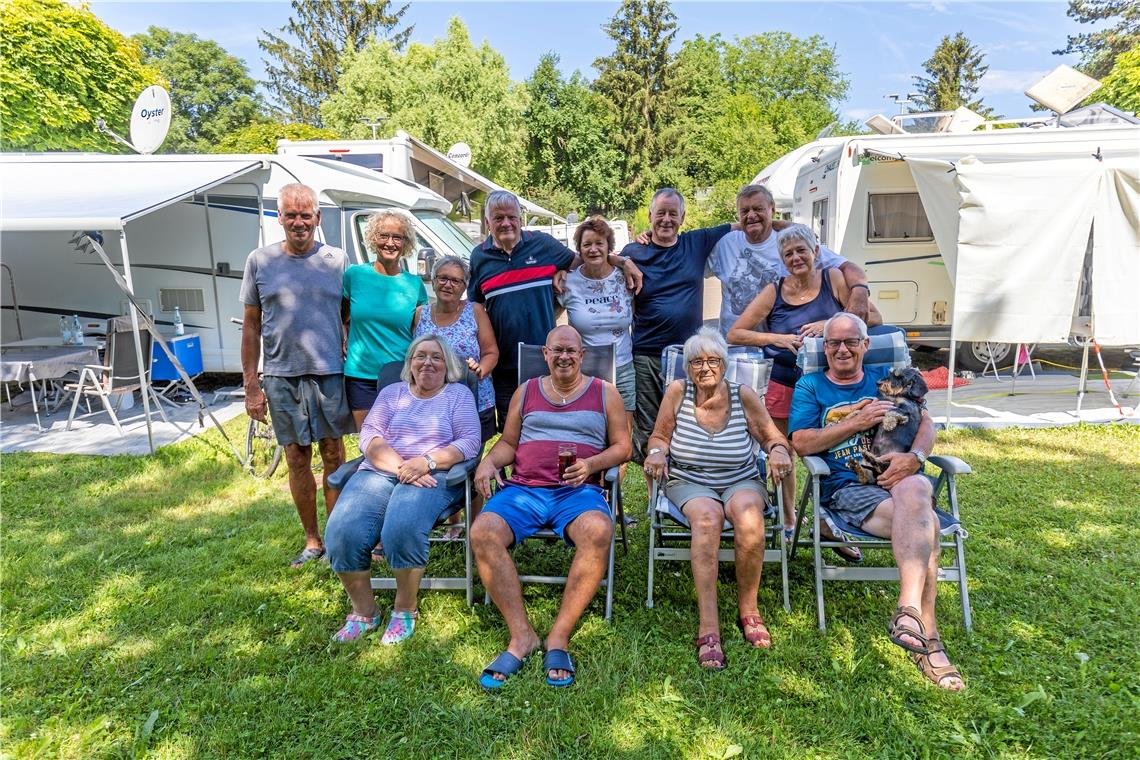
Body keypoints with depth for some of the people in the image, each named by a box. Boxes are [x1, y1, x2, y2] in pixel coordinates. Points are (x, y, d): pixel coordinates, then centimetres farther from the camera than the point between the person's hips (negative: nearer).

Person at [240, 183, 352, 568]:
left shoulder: (337, 260, 3)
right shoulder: (259, 262, 4)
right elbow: (250, 326, 7)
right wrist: (251, 384, 3)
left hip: (330, 373, -1)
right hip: (281, 377, 1)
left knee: (334, 455, 5)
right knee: (297, 459, 8)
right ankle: (312, 541, 22)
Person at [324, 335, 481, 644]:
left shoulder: (458, 393, 14)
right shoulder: (392, 392, 21)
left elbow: (470, 441, 0)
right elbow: (369, 435, 6)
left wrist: (426, 462, -15)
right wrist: (400, 467, -13)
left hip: (432, 476, -3)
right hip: (379, 471, 3)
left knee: (402, 529, -34)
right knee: (342, 532, -24)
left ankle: (405, 610, -8)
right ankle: (364, 611, -1)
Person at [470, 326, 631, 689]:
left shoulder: (605, 393, 14)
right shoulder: (526, 391, 20)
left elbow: (622, 446, 9)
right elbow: (508, 442, 20)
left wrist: (591, 464, -10)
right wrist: (488, 462, -2)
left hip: (578, 491, -2)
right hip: (522, 488, 2)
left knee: (598, 531, -36)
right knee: (482, 533, -27)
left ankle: (559, 636, -22)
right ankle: (522, 634, -16)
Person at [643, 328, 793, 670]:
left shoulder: (744, 396, -2)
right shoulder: (677, 392, -3)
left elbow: (772, 436, 7)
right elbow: (659, 437, 7)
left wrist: (778, 450, -15)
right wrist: (657, 452, -15)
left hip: (742, 481, 1)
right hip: (689, 483, -1)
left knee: (749, 518, -34)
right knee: (707, 517, -35)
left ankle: (748, 609, -10)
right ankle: (708, 627, -34)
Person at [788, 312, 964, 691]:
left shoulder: (887, 378, 23)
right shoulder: (811, 386, 15)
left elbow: (925, 422, 11)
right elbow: (801, 443, 1)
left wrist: (914, 457, -12)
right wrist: (859, 422, -6)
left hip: (898, 476, 2)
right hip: (847, 486, -2)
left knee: (914, 491, -37)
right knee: (924, 526, -31)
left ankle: (910, 609, -37)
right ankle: (928, 639, -29)